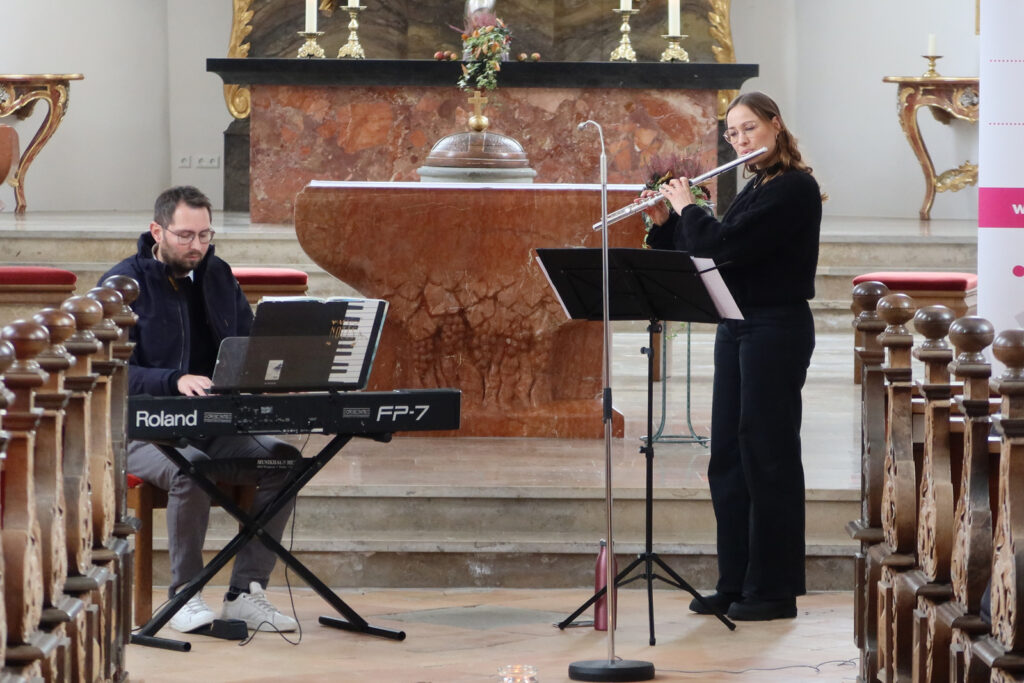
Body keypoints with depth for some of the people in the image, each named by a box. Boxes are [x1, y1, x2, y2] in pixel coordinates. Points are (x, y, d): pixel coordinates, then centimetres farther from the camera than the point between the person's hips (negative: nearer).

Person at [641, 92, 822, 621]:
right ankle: (735, 582, 16)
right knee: (728, 458, 10)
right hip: (736, 329, 9)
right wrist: (665, 223, 7)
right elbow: (705, 250, 20)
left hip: (777, 331, -9)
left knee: (768, 457, -5)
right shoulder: (754, 189, 15)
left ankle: (774, 589, 2)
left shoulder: (794, 188, -13)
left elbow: (725, 244, -22)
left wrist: (686, 207, -7)